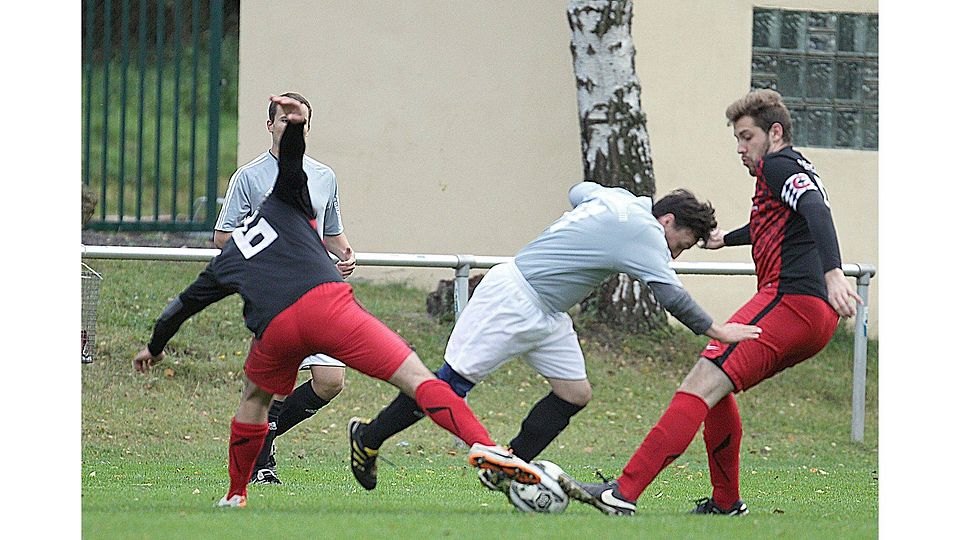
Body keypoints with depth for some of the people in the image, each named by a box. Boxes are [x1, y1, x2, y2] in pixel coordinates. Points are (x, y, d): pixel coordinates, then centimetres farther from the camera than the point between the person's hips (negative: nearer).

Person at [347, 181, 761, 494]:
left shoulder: (616, 198, 10)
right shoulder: (645, 231, -17)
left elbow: (578, 191, 31)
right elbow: (670, 295, -25)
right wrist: (714, 330, -22)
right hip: (512, 297, -11)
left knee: (575, 393, 3)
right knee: (455, 381, -8)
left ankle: (504, 471, 5)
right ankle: (368, 439, 4)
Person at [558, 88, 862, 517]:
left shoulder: (778, 165, -2)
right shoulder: (796, 171, 28)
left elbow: (816, 209, -22)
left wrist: (832, 273, -36)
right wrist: (727, 239, 64)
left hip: (788, 300, -10)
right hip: (816, 318, 10)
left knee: (702, 383, -18)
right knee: (714, 386, 22)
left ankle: (623, 493, -29)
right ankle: (725, 503, 23)